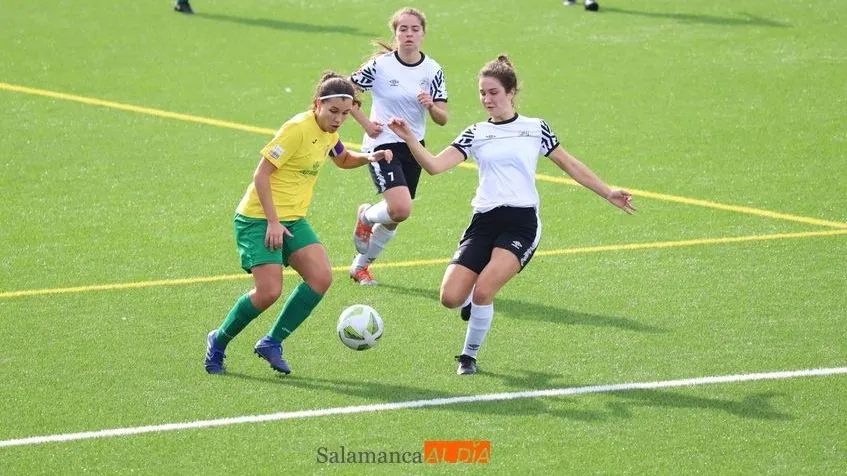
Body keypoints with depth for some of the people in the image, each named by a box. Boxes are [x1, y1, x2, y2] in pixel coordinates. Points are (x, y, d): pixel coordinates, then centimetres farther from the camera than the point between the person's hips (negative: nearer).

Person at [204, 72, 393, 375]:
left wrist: (368, 157, 9)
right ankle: (218, 343, 8)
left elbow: (343, 159, 30)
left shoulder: (329, 133, 7)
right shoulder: (298, 128, -19)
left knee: (321, 277, -11)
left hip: (293, 219, 8)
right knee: (269, 291, -16)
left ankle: (272, 342, 1)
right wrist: (273, 222, -21)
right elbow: (262, 174, -19)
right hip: (259, 218, -8)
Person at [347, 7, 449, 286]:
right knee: (400, 208, -23)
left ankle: (360, 266, 29)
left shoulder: (432, 70, 0)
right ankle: (366, 216, 10)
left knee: (394, 219, 10)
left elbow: (442, 119, 0)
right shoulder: (380, 66, -11)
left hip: (413, 147, 5)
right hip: (382, 145, -5)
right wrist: (366, 123, -10)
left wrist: (431, 106, -21)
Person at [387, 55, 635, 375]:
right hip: (484, 222, 3)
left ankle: (469, 355, 2)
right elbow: (434, 165, 1)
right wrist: (409, 139, -15)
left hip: (521, 222, -3)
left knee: (483, 290, -22)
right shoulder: (475, 135, 12)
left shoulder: (535, 129, 10)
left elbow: (570, 166, 18)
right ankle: (473, 300, 26)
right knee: (451, 298, -12)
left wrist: (608, 194, 15)